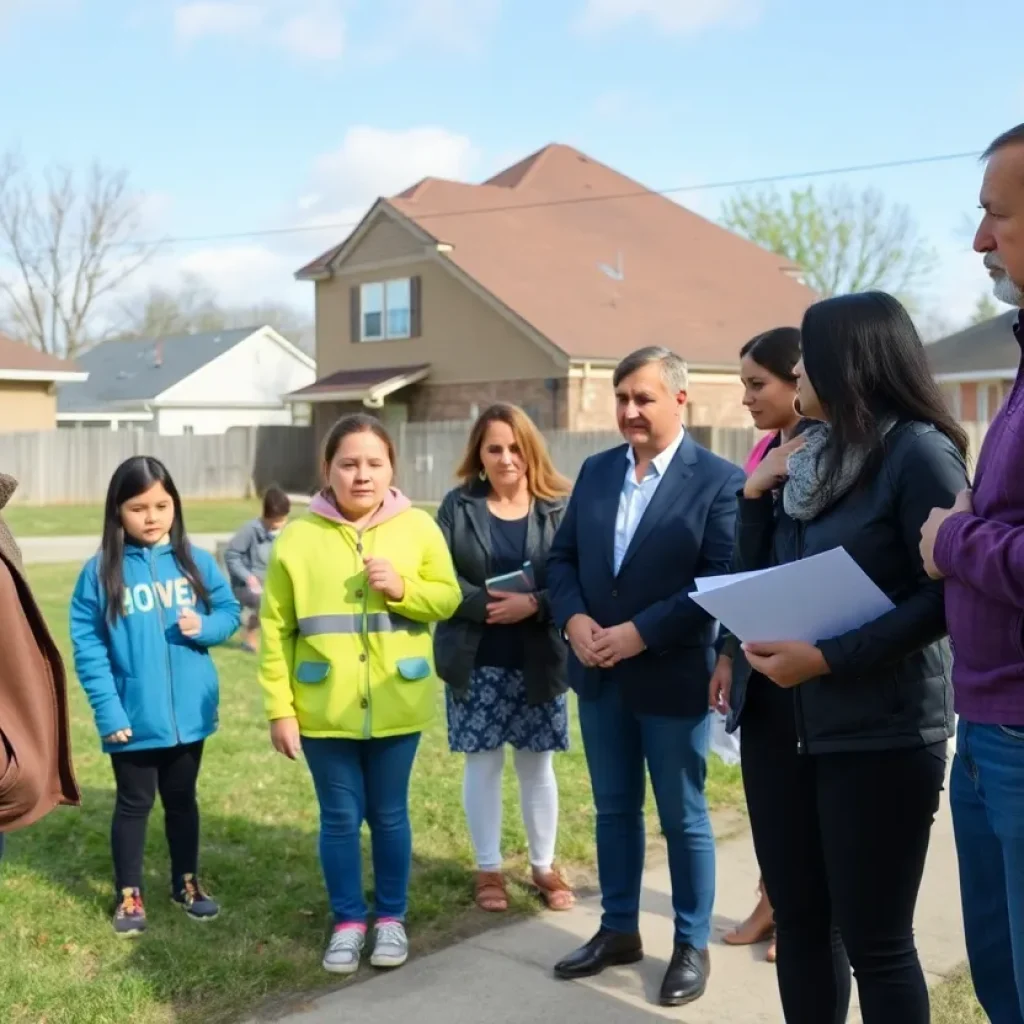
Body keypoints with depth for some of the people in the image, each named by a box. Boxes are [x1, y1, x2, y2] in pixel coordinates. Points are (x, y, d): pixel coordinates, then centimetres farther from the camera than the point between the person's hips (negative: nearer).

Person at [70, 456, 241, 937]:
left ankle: (187, 883, 36)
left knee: (182, 800, 19)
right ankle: (129, 895, 29)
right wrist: (108, 709, -15)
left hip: (188, 714, 2)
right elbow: (86, 644, -10)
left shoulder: (196, 561, -4)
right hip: (133, 718, -2)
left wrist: (204, 626, -17)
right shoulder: (100, 571, -10)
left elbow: (229, 612, 5)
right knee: (134, 804, 13)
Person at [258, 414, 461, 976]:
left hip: (395, 707, 1)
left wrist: (403, 588, -16)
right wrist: (279, 709, -5)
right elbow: (276, 630, -2)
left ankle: (392, 918, 30)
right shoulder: (298, 537, -5)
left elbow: (449, 598, 3)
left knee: (389, 815, 13)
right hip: (324, 711, 0)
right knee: (340, 818, 10)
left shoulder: (418, 528, -2)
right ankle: (348, 922, 28)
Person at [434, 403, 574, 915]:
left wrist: (535, 604, -22)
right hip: (475, 660, 0)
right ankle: (488, 869, 22)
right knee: (483, 763, 8)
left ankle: (544, 867, 26)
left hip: (539, 660, 0)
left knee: (537, 764, 11)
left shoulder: (557, 508, -2)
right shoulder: (458, 505, 0)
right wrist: (486, 604, -18)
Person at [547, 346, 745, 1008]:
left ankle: (693, 946, 25)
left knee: (684, 817, 9)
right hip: (599, 674, 5)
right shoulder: (596, 472, 8)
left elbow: (721, 581, -17)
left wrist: (641, 632, -21)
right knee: (614, 808, 17)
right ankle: (619, 930, 32)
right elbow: (562, 557, 9)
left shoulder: (719, 480, -10)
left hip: (673, 677, -5)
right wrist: (574, 618, -10)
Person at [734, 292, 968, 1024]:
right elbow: (753, 583, 14)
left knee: (875, 942, 4)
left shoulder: (918, 450, -10)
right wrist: (756, 496, 0)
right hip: (779, 719, 7)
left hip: (879, 732, -7)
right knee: (798, 922, 14)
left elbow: (946, 595, -16)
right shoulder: (807, 453, 11)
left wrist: (830, 658, -22)